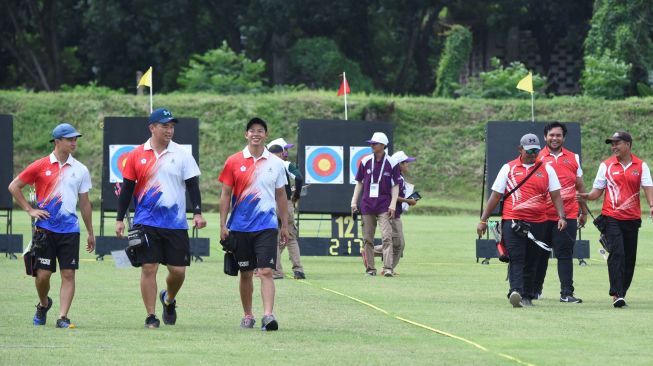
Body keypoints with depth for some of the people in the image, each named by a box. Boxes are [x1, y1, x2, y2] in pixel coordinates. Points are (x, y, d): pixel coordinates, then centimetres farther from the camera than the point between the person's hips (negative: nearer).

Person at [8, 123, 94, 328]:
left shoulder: (80, 170, 8)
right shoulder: (41, 166, 0)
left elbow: (85, 203, 14)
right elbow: (14, 187, 5)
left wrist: (90, 233, 14)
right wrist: (30, 210, -2)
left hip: (69, 229, 2)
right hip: (45, 228, -2)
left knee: (68, 274, -6)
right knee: (43, 274, -1)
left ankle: (62, 317, -5)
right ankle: (43, 304, 27)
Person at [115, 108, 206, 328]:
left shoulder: (182, 154, 3)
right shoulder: (137, 155, 3)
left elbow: (192, 185, 3)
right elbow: (127, 189, 7)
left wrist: (197, 213, -8)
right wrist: (119, 219, 5)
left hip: (176, 224, 1)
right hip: (146, 223, -1)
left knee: (178, 270, 1)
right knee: (149, 268, -4)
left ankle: (169, 299, 32)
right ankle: (150, 316, 4)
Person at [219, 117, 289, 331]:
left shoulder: (275, 163, 5)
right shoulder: (234, 162, 2)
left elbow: (281, 196, 11)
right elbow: (225, 194, 4)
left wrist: (285, 225, 10)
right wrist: (223, 225, -1)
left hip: (266, 226, -1)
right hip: (240, 227, 1)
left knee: (266, 271, -13)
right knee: (245, 273, 8)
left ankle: (268, 315, -19)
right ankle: (248, 316, 20)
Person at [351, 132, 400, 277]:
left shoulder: (391, 164, -1)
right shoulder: (365, 162, 6)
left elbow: (395, 186, 1)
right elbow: (359, 182, 11)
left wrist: (392, 205, -9)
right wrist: (354, 203, 4)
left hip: (384, 205, -3)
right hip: (367, 205, 3)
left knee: (387, 237, -13)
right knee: (367, 238, 4)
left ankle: (388, 268, -18)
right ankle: (370, 268, 11)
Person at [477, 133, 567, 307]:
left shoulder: (547, 169, 10)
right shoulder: (508, 168, 7)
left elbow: (555, 195, 7)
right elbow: (495, 195, 9)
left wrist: (561, 217, -8)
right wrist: (483, 220, 7)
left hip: (537, 223, 2)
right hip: (512, 221, -2)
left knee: (530, 262, 6)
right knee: (516, 258, -16)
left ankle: (526, 296, 12)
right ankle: (515, 292, -29)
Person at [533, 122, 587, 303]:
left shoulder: (573, 158, 12)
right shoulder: (538, 158, 5)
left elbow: (580, 186, 18)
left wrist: (584, 212, 18)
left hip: (568, 216, 1)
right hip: (543, 215, -1)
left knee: (565, 254, -5)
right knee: (541, 254, 7)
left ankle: (566, 293, -8)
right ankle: (535, 290, 20)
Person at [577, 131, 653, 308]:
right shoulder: (606, 165, 6)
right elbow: (597, 191, 7)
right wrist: (586, 196, -14)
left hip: (632, 218, 2)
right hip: (611, 218, -2)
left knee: (629, 258, 5)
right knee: (616, 253, -16)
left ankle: (621, 293, 17)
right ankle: (616, 295, -21)